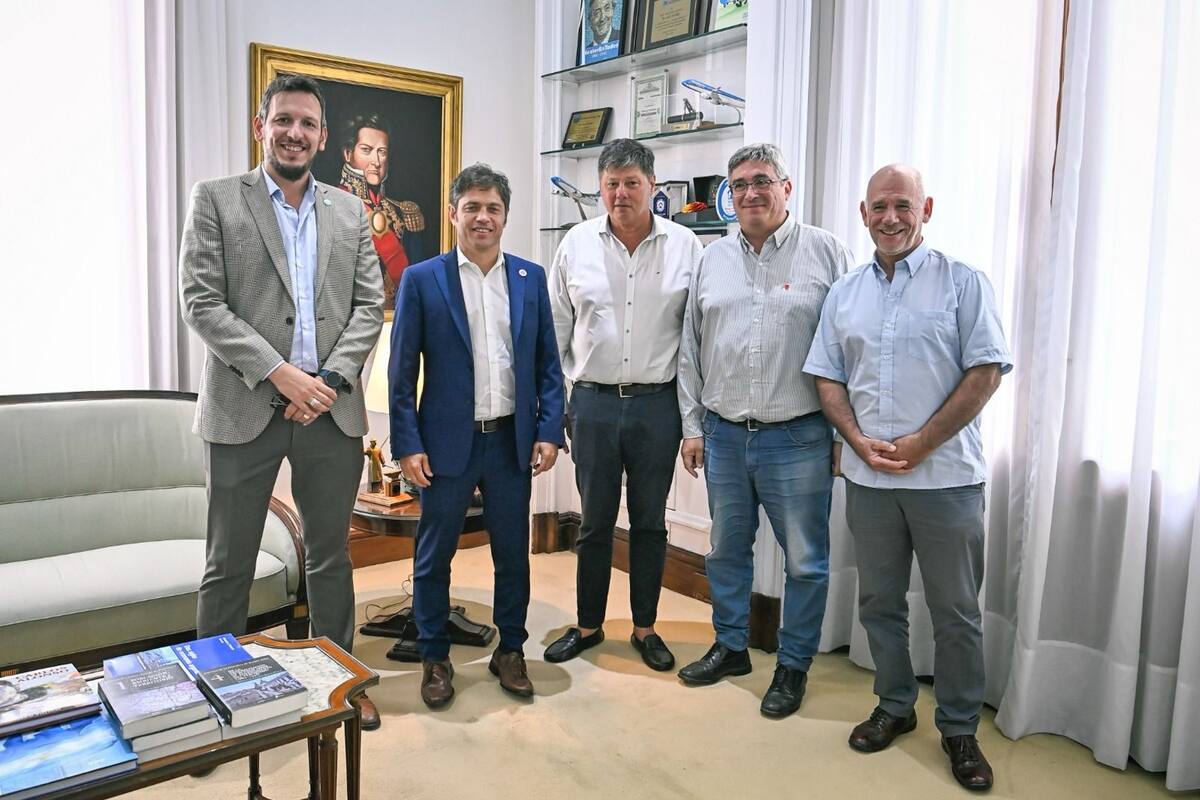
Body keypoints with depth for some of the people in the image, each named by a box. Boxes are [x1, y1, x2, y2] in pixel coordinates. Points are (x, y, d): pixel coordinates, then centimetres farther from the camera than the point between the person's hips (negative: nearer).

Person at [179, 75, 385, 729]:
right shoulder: (215, 200, 2)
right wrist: (280, 373, -15)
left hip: (331, 409, 3)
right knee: (229, 565, 7)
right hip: (245, 409, -2)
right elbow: (201, 302, -6)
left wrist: (331, 379, -8)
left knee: (331, 556, 13)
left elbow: (369, 305, 6)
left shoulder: (348, 211, 11)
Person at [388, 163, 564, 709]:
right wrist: (407, 444, -7)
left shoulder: (531, 278, 5)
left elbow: (548, 363, 7)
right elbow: (402, 371, -3)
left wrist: (549, 431, -1)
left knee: (513, 553, 12)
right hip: (447, 442, -2)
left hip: (512, 440, 2)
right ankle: (434, 658, 27)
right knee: (434, 556, 9)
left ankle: (510, 651, 31)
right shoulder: (421, 280, -3)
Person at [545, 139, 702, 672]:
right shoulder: (576, 244, 2)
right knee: (595, 522, 10)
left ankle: (645, 628, 28)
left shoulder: (685, 246, -1)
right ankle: (588, 624, 28)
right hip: (594, 402, 0)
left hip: (658, 403, 0)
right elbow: (557, 328, 7)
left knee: (650, 522, 11)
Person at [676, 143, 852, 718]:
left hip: (797, 438, -4)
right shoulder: (713, 260, 10)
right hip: (724, 436, 4)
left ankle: (793, 666, 24)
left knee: (805, 561, 6)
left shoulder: (825, 253, -3)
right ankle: (730, 647, 34)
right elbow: (691, 351, 12)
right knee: (727, 549, 16)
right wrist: (692, 426, 9)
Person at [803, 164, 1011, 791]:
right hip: (867, 477, 4)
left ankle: (959, 728, 24)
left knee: (955, 611, 7)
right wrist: (860, 441, -7)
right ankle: (894, 707, 32)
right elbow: (827, 379, 9)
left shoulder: (962, 283, -2)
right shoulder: (844, 294, 10)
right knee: (879, 601, 14)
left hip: (946, 475, -3)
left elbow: (986, 372, -8)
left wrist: (921, 443, -14)